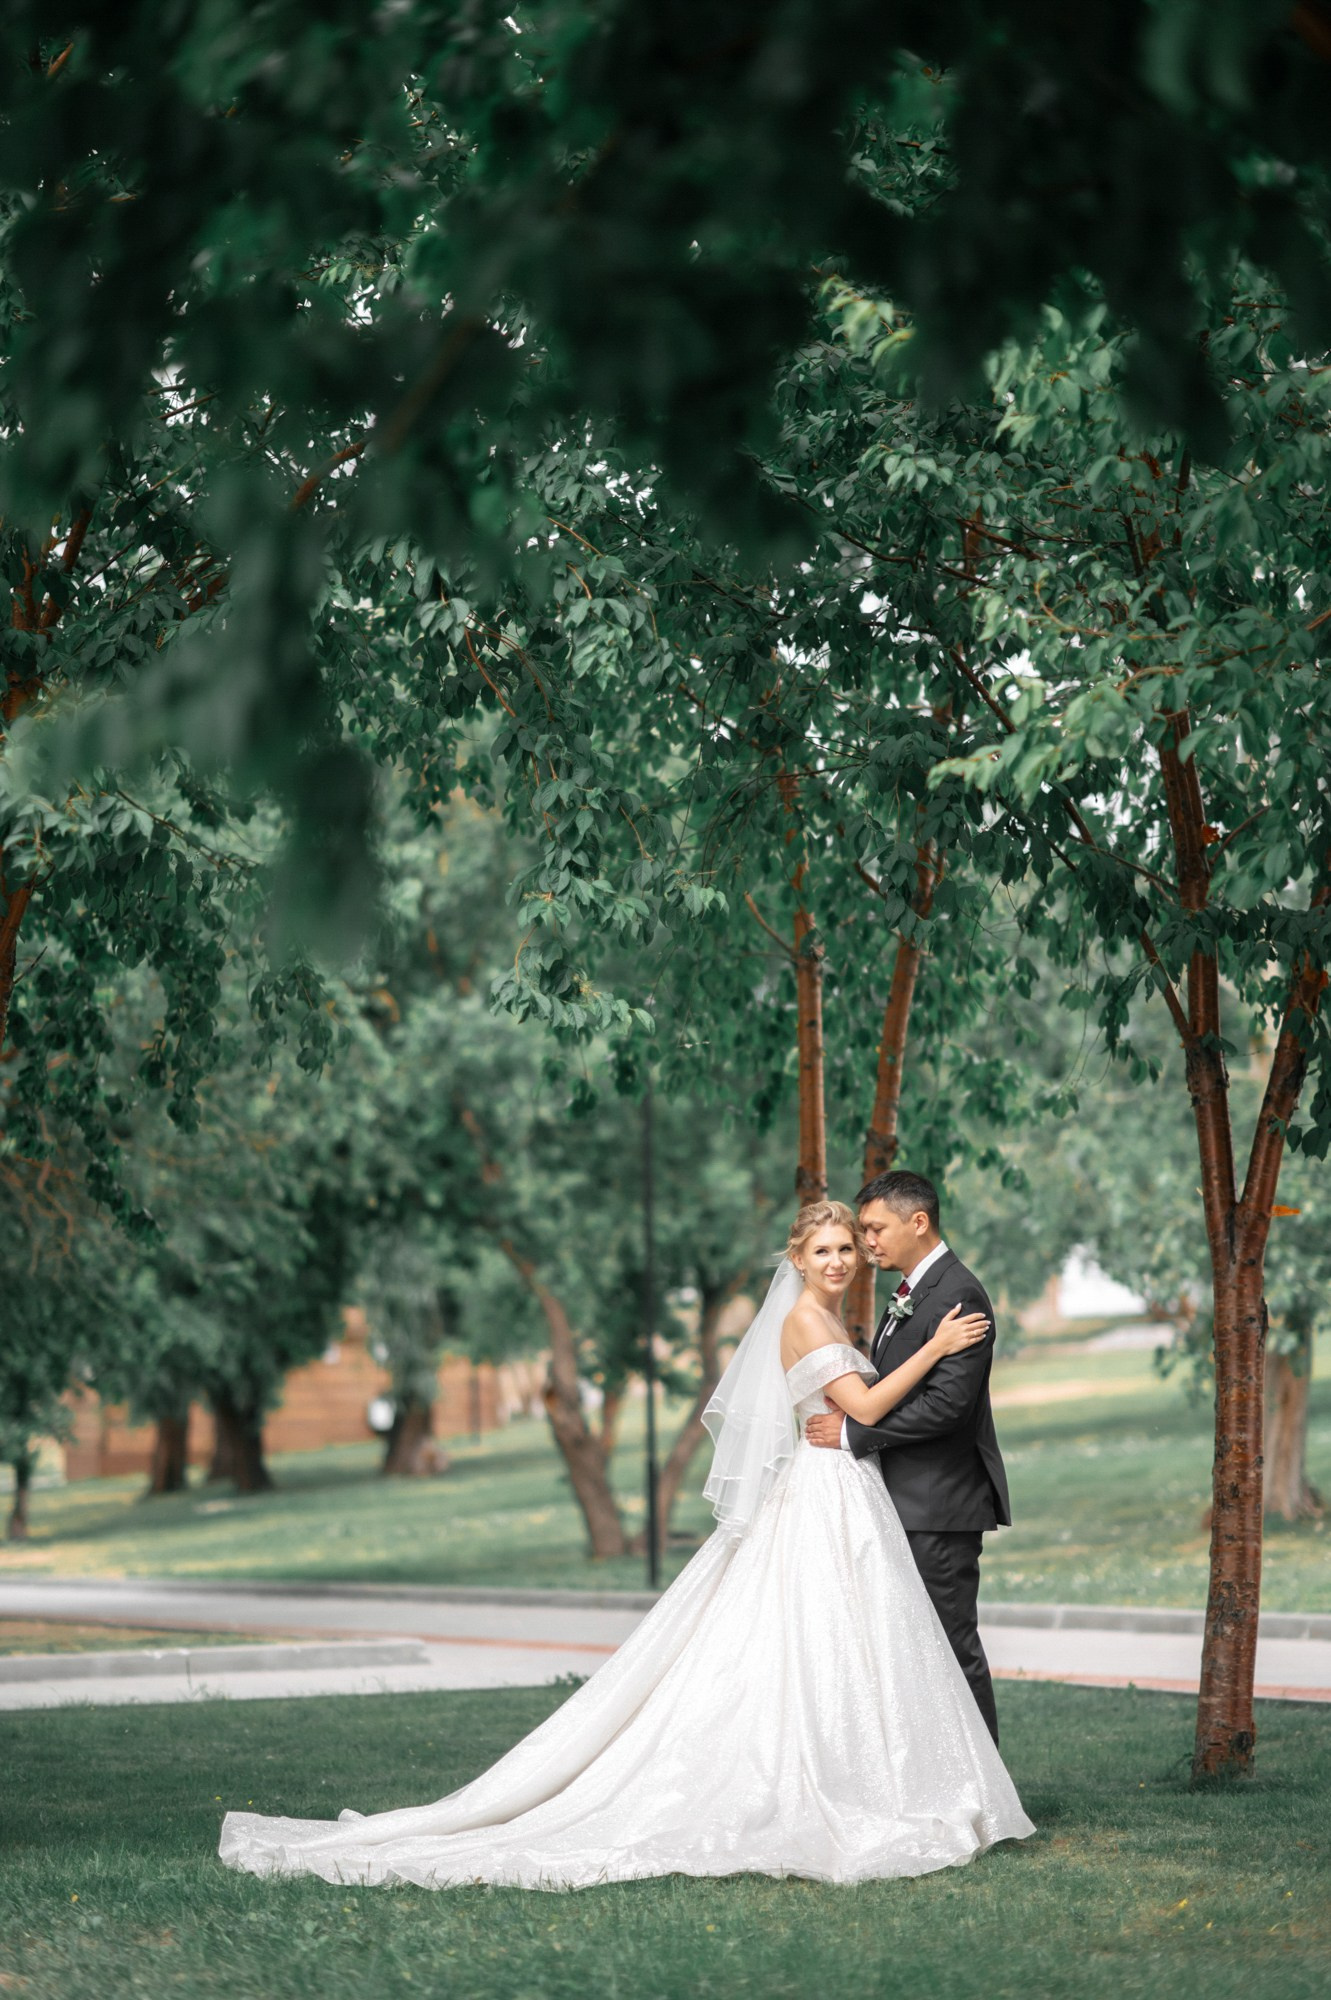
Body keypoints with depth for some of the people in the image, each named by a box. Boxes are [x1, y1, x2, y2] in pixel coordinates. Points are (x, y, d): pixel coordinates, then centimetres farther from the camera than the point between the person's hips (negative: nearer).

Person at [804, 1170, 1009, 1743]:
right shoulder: (910, 1293, 17)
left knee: (952, 1646, -6)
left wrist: (854, 1432, -19)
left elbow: (945, 1404, -24)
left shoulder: (957, 1295, -16)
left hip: (941, 1504, -10)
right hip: (912, 1502, 10)